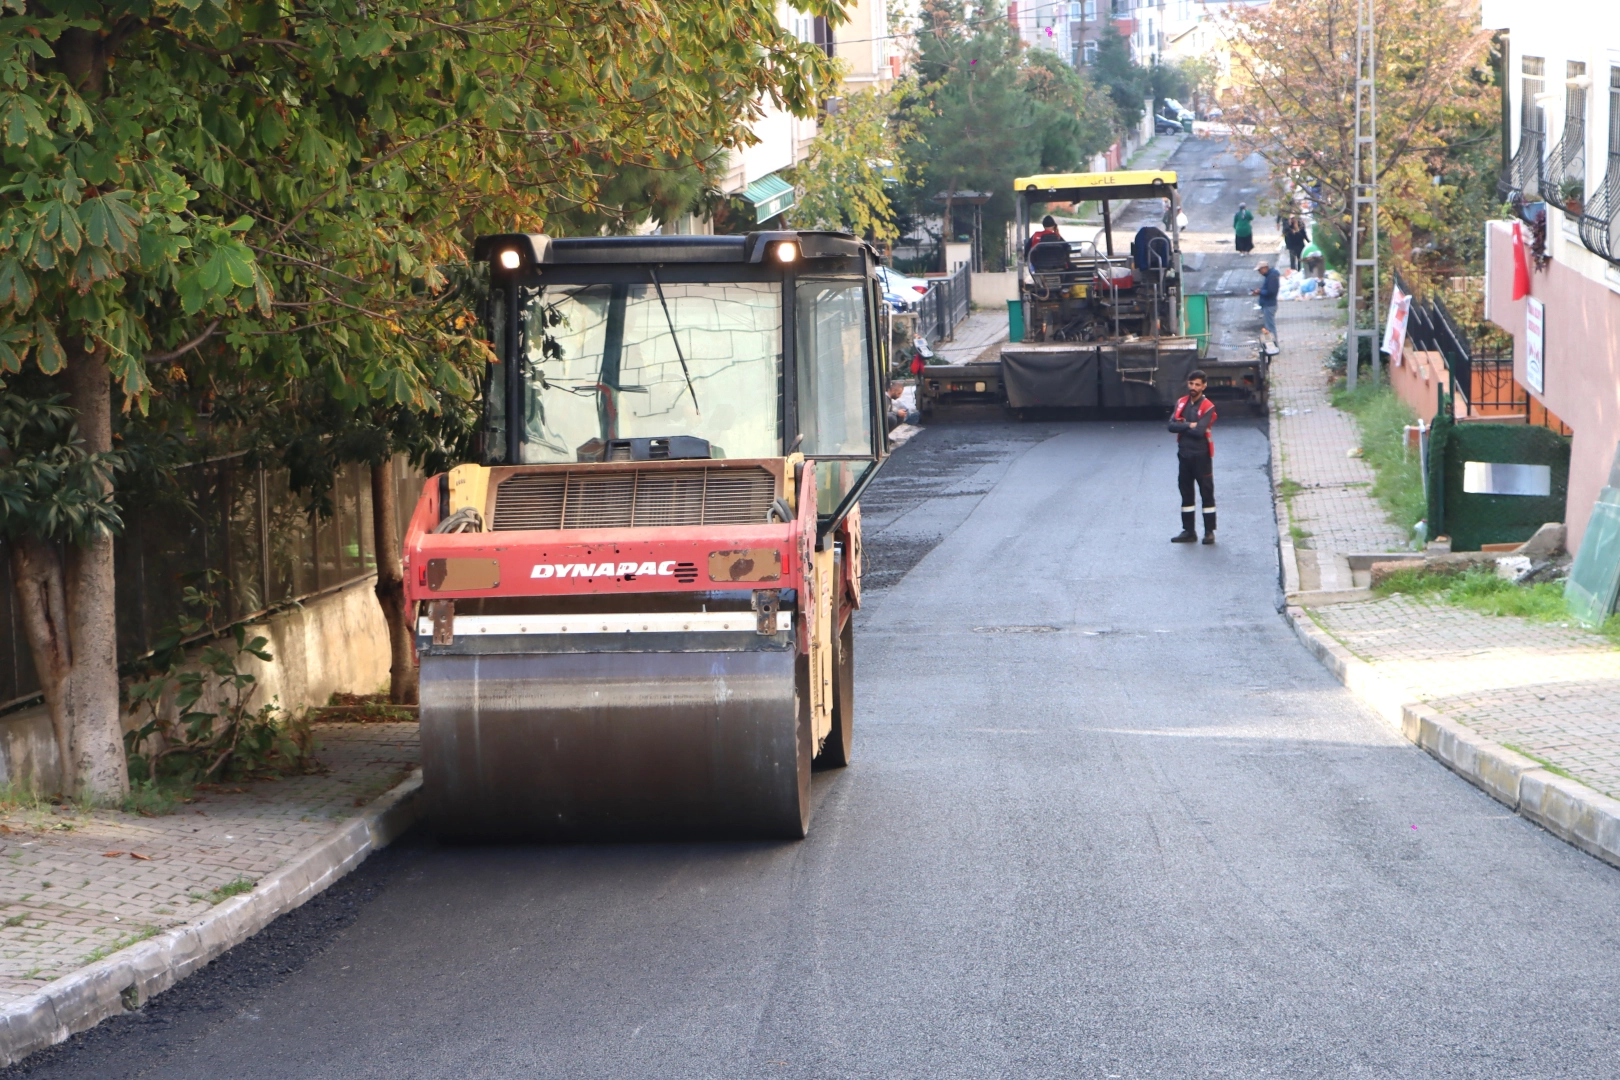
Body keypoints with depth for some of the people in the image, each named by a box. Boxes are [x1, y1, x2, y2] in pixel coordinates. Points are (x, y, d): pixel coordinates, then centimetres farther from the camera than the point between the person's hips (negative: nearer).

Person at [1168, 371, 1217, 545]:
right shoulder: (1181, 403, 7)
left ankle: (1209, 531, 4)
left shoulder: (1207, 407, -9)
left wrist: (1182, 426, -8)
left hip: (1201, 455, -6)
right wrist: (1189, 425, -14)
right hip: (1184, 454, 6)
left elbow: (1199, 431, -20)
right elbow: (1171, 425, -4)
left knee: (1206, 492, -1)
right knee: (1186, 493, 10)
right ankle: (1189, 531, 18)